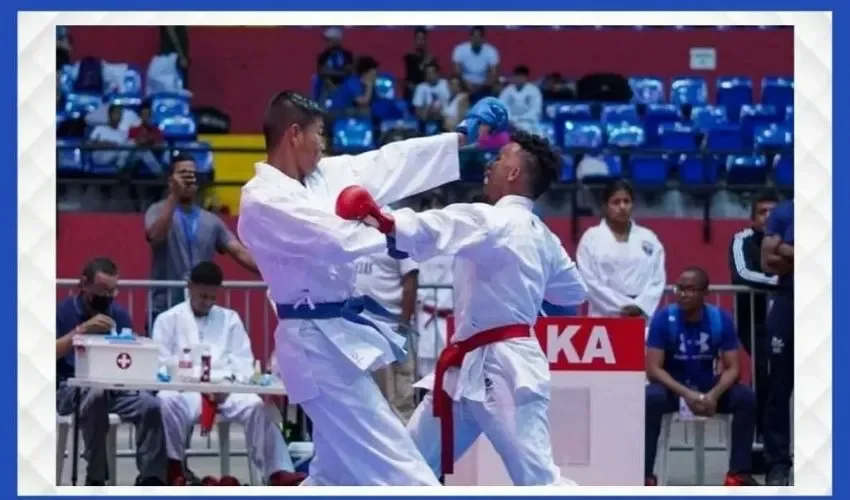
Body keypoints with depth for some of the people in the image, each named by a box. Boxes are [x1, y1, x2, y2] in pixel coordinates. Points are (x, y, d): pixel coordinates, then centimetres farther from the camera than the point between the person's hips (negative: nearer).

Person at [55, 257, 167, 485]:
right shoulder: (62, 311, 1)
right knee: (96, 393, -38)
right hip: (70, 388, -4)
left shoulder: (119, 314, 12)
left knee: (151, 406, -25)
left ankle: (151, 480, -18)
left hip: (113, 387, 4)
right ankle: (96, 479, -28)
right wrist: (82, 329, -21)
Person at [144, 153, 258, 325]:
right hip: (164, 310, -4)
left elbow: (239, 252, 4)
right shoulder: (159, 211, 0)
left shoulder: (211, 221, 11)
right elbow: (155, 236, -22)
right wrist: (174, 196, -27)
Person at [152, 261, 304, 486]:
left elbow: (244, 362, 11)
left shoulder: (230, 319, 21)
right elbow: (160, 364, 5)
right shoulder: (168, 319, 15)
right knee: (167, 402, -36)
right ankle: (174, 469, -23)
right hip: (185, 389, -2)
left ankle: (279, 472, -34)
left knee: (256, 406, -28)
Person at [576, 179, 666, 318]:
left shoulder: (648, 238, 11)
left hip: (641, 318, 2)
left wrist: (639, 306, -10)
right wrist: (623, 307, -11)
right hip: (606, 318, -2)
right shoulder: (591, 238, 3)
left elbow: (658, 280, 7)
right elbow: (590, 281, -4)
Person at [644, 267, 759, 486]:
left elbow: (732, 368, -9)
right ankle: (645, 475, -31)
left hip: (708, 388, 2)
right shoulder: (663, 319, -14)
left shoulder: (721, 320, -8)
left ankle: (739, 473, -19)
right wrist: (687, 394, -32)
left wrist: (714, 394, -30)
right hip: (673, 387, -2)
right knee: (651, 398, -36)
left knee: (746, 397, -25)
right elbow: (653, 368, -18)